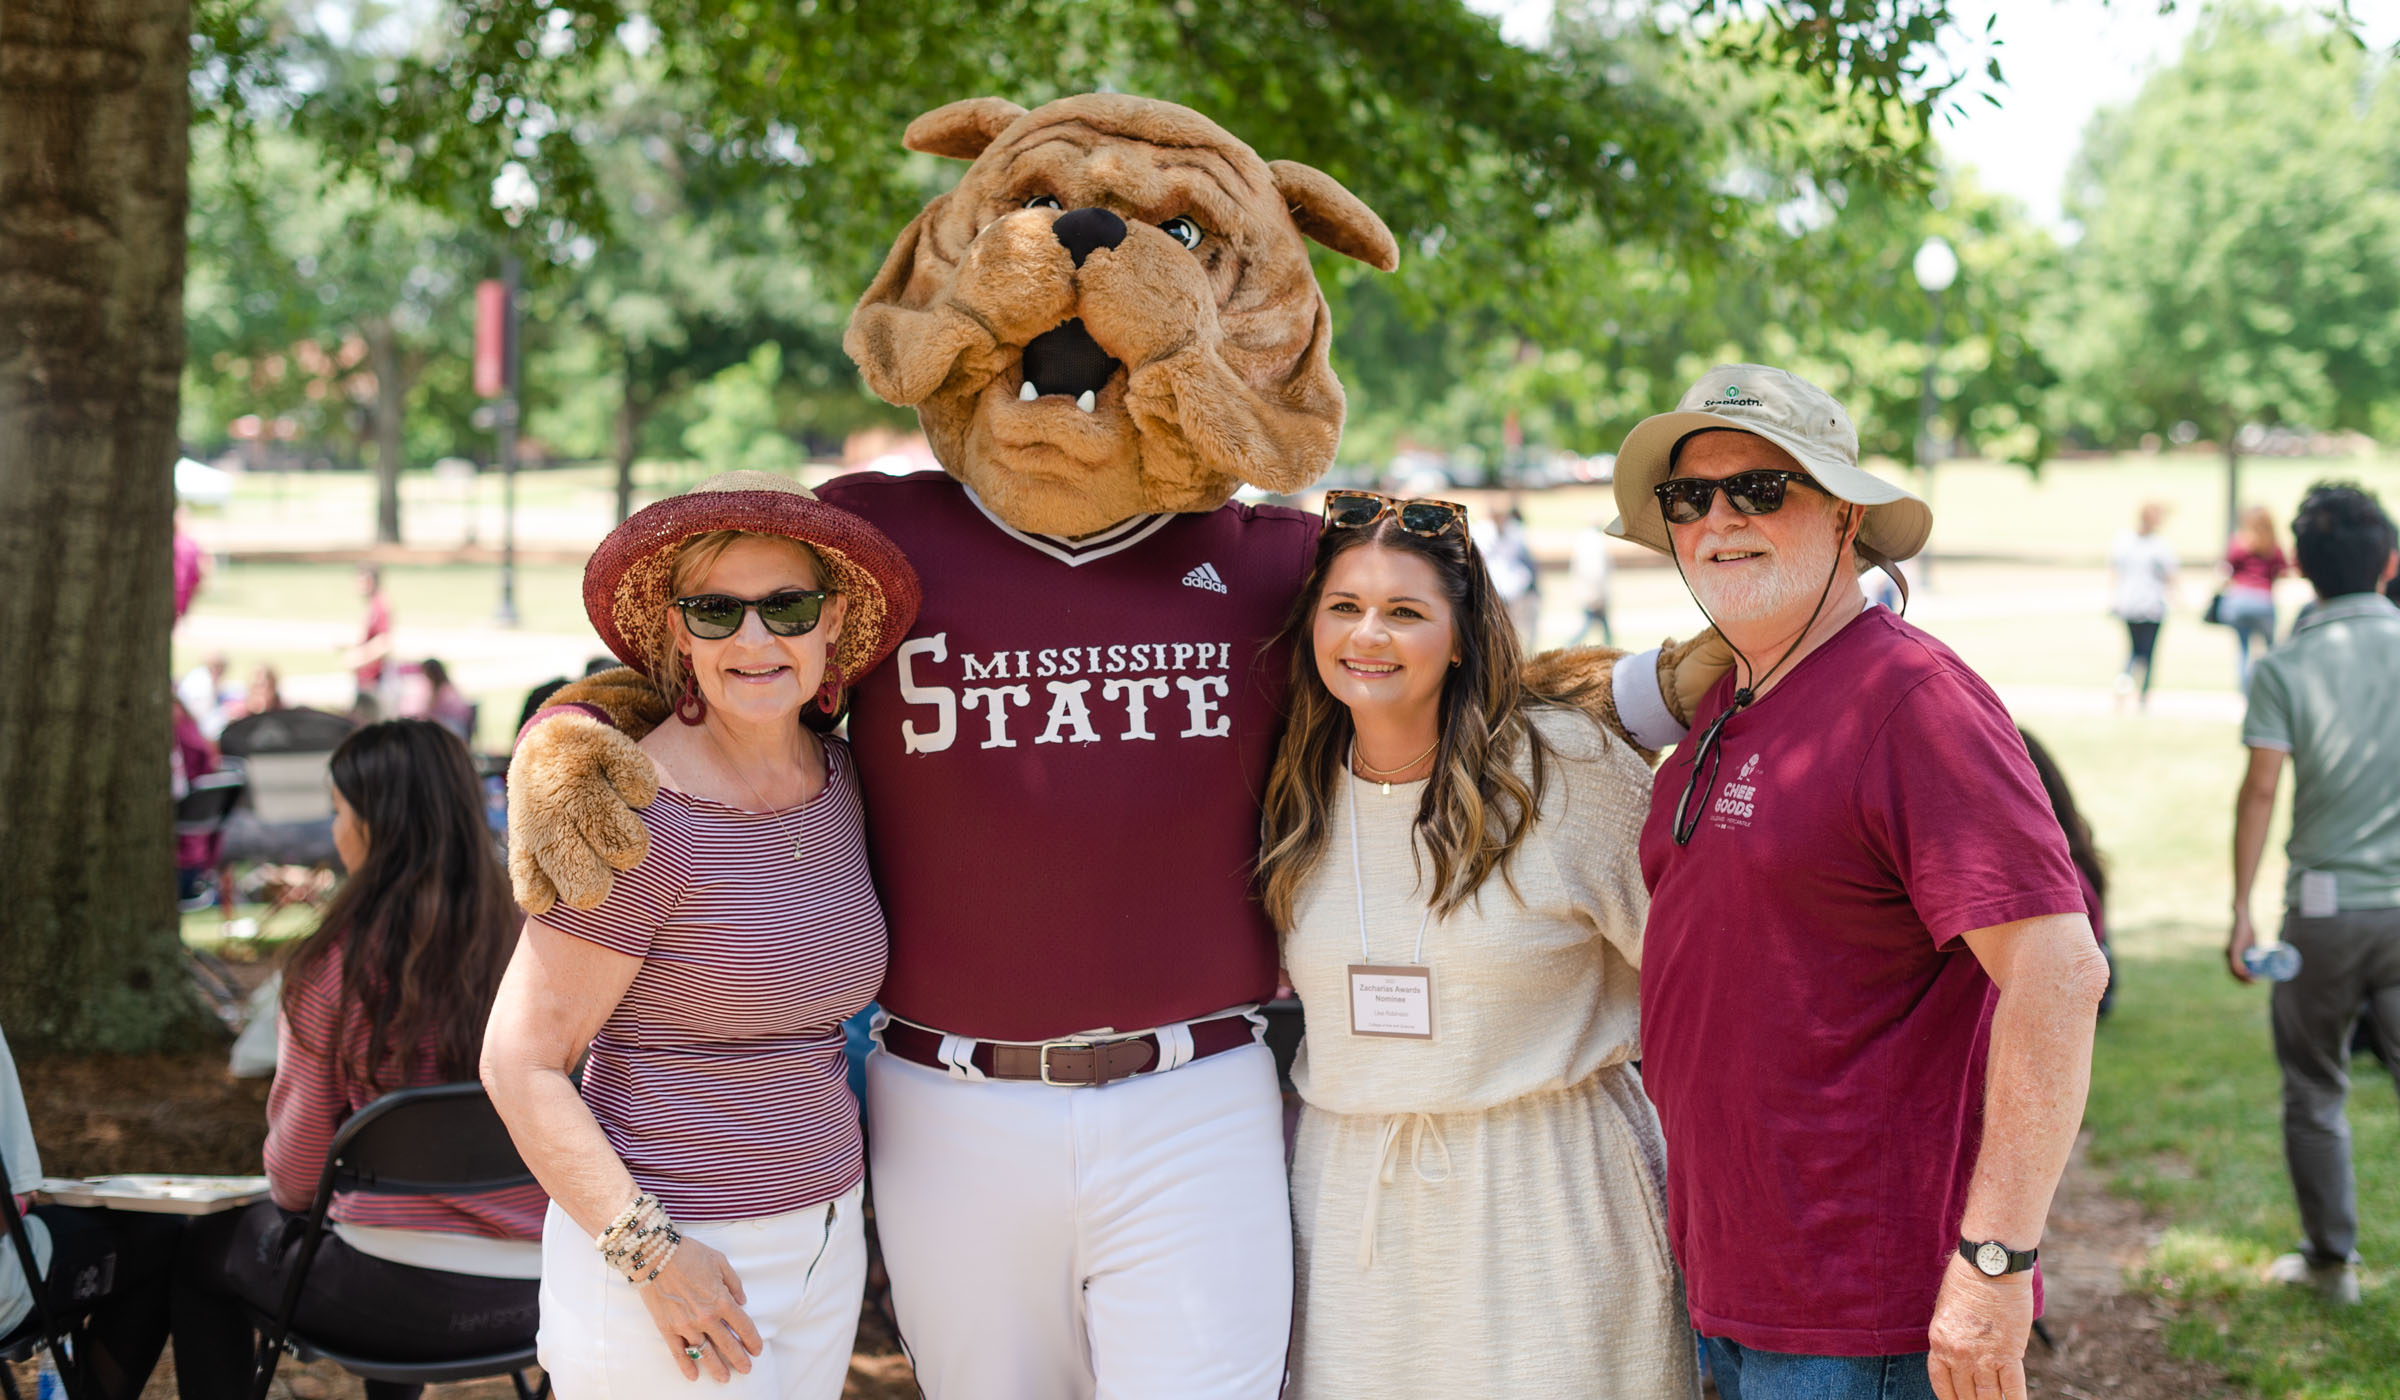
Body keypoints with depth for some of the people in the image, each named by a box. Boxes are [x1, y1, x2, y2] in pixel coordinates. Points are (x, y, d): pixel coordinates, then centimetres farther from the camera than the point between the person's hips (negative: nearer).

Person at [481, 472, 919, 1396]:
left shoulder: (840, 780, 3)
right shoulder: (643, 819, -17)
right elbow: (520, 1063, -16)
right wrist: (652, 1254, -20)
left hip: (822, 1239, 7)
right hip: (652, 1247, -7)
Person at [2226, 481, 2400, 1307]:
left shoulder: (2284, 668, -5)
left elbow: (2261, 789, -10)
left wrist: (2241, 910, -5)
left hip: (2325, 906, -1)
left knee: (2314, 1088, 14)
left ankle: (2331, 1259, 21)